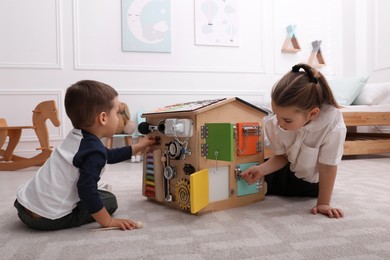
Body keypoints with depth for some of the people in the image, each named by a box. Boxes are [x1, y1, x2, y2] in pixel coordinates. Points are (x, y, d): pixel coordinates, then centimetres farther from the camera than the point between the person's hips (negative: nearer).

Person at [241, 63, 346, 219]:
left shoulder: (333, 128, -41)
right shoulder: (274, 123, -30)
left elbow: (327, 167, -30)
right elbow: (281, 156, -15)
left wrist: (323, 203, -23)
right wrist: (260, 170, -32)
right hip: (289, 169, 3)